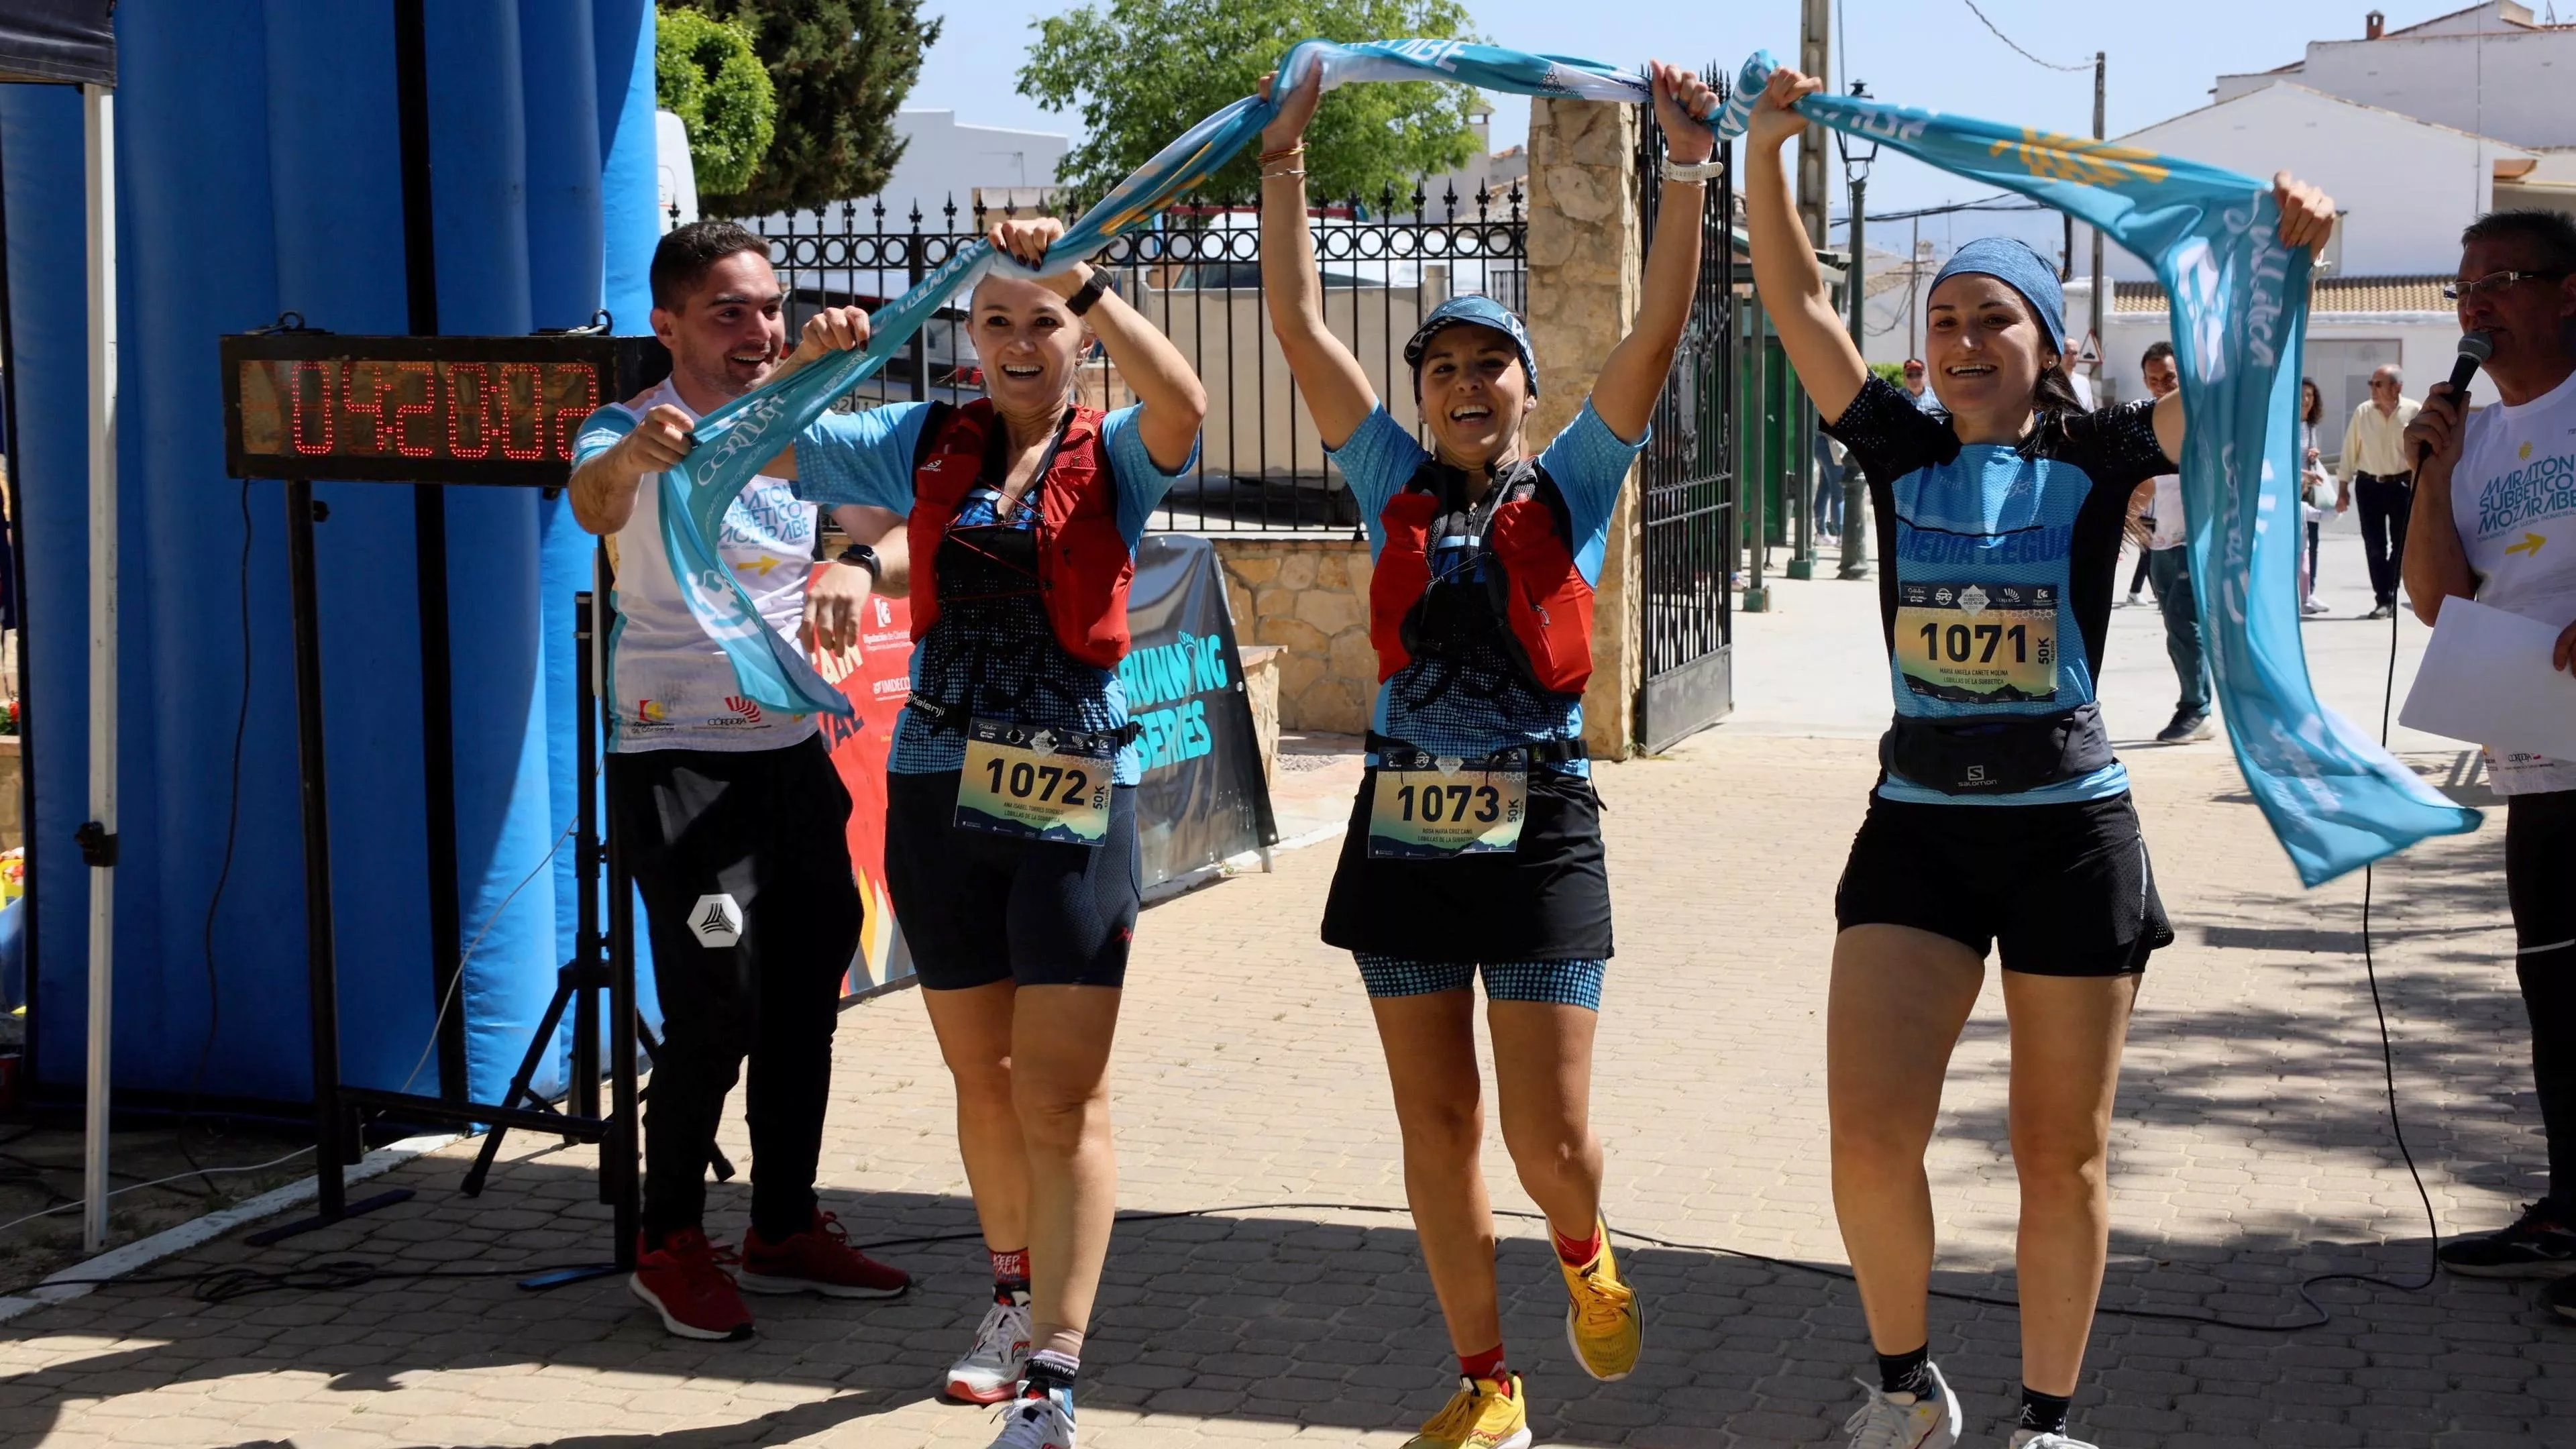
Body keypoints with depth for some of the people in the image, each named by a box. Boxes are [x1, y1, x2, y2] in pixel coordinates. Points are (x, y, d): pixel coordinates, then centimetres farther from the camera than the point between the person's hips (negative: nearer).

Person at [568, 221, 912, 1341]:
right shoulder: (632, 430, -11)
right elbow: (591, 502, -34)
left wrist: (851, 565, -15)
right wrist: (630, 459, -58)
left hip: (795, 748, 7)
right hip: (679, 759, -7)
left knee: (805, 994, 11)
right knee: (715, 1008, -9)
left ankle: (786, 1226, 26)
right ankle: (670, 1245, 9)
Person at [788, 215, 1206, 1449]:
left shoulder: (1114, 457, -2)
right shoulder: (924, 445, 6)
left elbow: (1182, 403, -24)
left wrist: (1085, 283, -29)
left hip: (1074, 800, -3)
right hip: (940, 792, 3)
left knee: (1064, 1096, -5)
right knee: (981, 1076, 16)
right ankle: (1016, 1296, 37)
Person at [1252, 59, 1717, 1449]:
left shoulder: (1569, 488, 1)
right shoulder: (1395, 485, 6)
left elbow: (1657, 335, -8)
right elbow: (1297, 322, 2)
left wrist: (1688, 168, -16)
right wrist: (1283, 161, -3)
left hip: (1537, 835, -2)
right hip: (1404, 834, 3)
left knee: (1548, 1138, -3)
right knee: (1435, 1127, 7)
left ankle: (1585, 1256, 32)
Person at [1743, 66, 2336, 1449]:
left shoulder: (2096, 460, 0)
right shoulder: (1901, 454, 6)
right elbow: (1796, 302, -1)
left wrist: (2283, 250, -31)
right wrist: (1764, 150, -12)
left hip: (2070, 831, -1)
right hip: (1916, 828, 2)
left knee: (2062, 1156, 7)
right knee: (1868, 1134, -9)